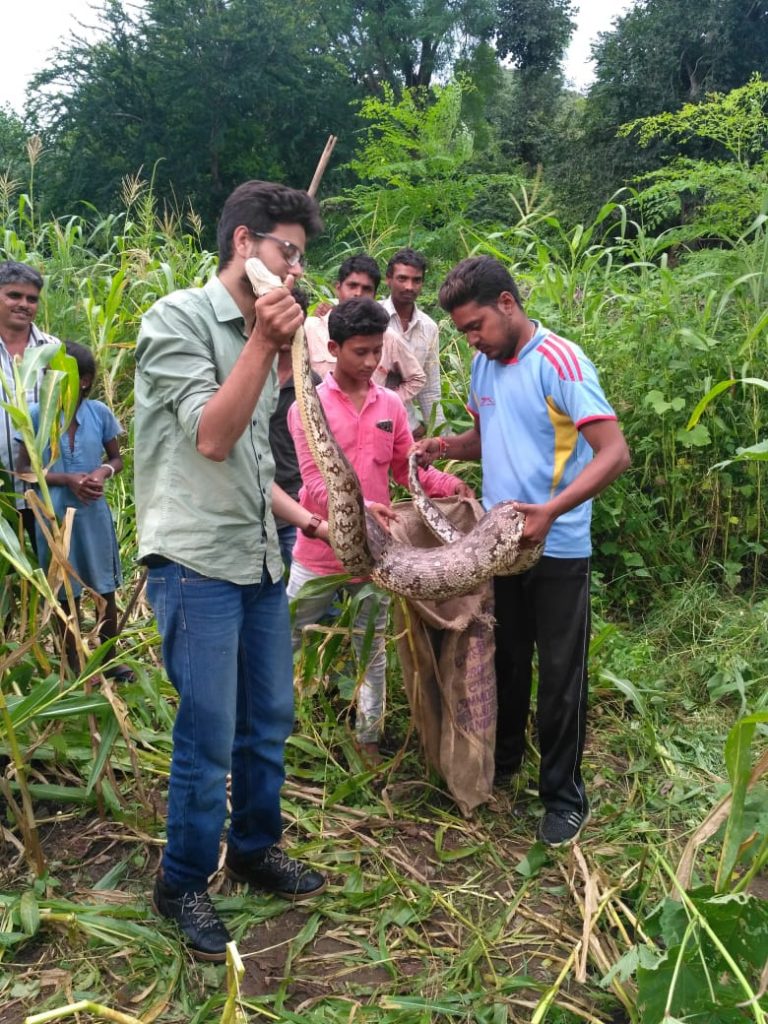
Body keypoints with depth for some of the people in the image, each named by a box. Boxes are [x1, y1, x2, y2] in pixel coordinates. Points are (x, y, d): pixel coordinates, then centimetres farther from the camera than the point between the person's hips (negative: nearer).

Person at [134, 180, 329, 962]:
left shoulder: (256, 334, 14)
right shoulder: (177, 319, -8)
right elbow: (211, 438, -18)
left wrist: (306, 519, 15)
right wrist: (263, 344, -20)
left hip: (259, 561, 8)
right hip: (195, 564, -7)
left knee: (268, 721, 15)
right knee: (207, 738, 0)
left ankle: (255, 848, 35)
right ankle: (182, 884, 21)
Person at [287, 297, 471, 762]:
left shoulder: (391, 405, 2)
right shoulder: (308, 406, -9)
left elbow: (407, 467, 6)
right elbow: (314, 480, -18)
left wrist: (449, 484, -12)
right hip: (320, 549, -3)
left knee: (373, 649, 14)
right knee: (287, 641, 11)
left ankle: (369, 738, 28)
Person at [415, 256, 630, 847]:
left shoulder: (560, 362, -17)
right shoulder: (485, 364, 5)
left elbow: (615, 453, -22)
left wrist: (550, 510, -32)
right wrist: (448, 447, -2)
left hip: (557, 549, -6)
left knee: (560, 676, 5)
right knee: (504, 660, 20)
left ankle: (564, 795, 21)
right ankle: (503, 757, 40)